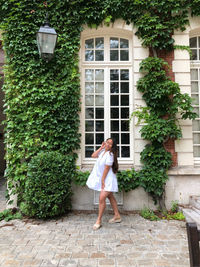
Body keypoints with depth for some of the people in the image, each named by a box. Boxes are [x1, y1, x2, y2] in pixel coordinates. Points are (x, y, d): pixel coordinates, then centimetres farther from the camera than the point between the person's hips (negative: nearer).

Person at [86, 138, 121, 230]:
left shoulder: (110, 154, -20)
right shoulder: (103, 151, 4)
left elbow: (106, 169, -20)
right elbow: (93, 155, 5)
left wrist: (102, 181, -17)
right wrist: (101, 147, -3)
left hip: (108, 179, -9)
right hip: (102, 178, 9)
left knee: (102, 198, -12)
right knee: (110, 197, 16)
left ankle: (99, 221, -1)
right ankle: (117, 216, 28)